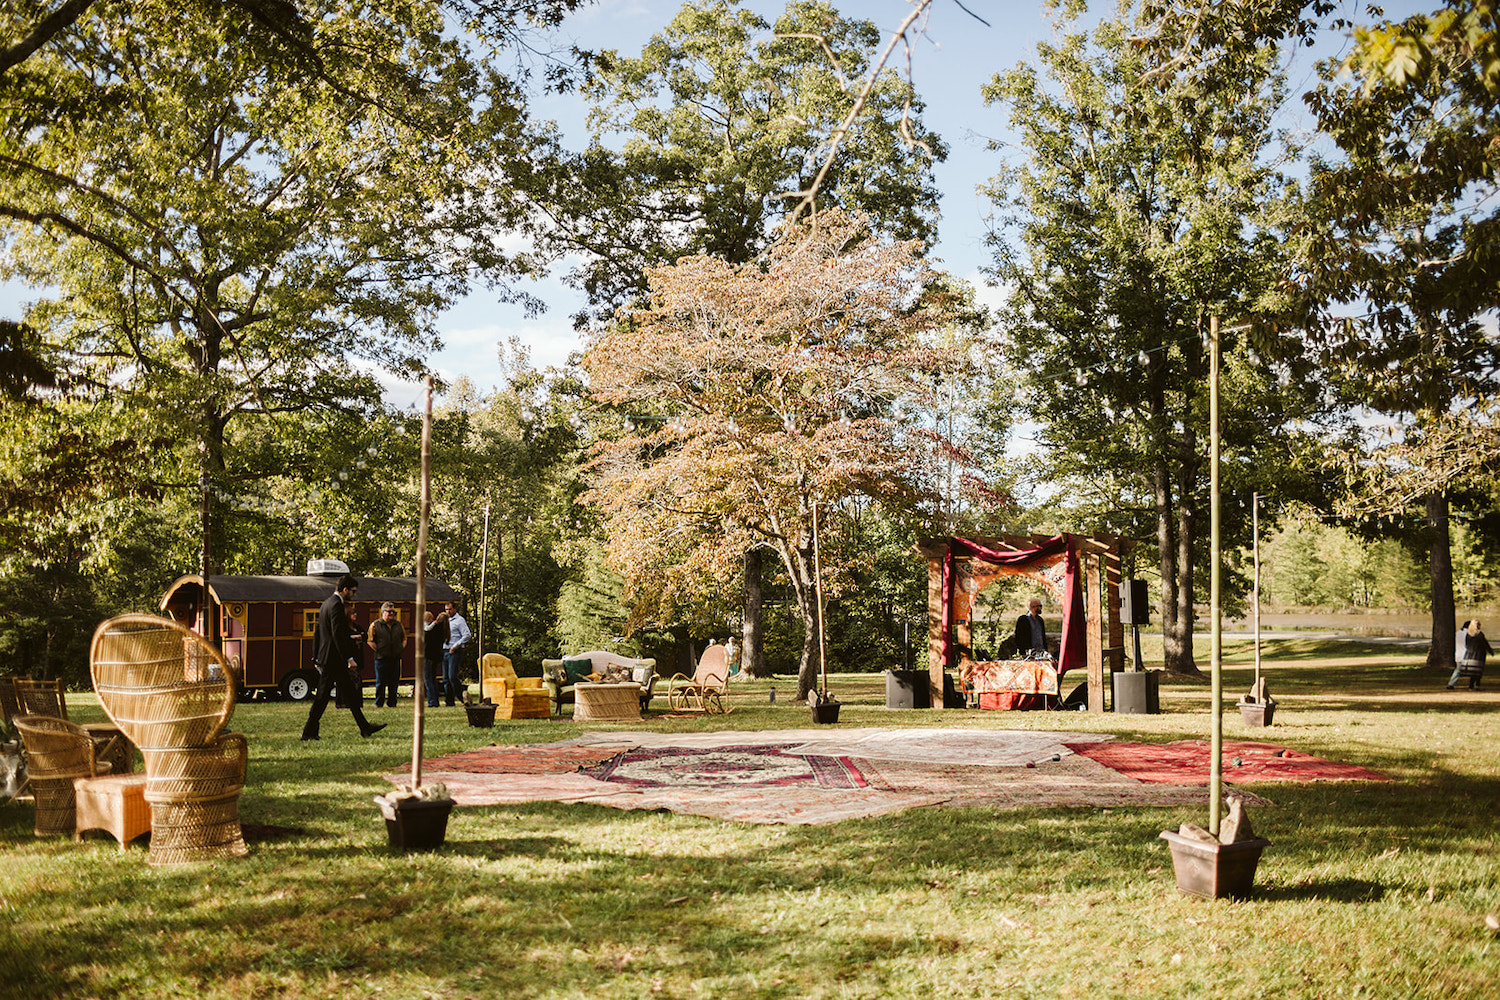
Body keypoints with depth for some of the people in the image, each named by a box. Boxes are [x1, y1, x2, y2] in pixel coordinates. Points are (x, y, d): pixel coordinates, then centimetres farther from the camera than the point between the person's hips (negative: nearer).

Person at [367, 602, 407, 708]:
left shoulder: (398, 624, 13)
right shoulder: (375, 625, 0)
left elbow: (404, 638, 21)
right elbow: (370, 640, -1)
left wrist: (401, 649, 8)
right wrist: (378, 650, -7)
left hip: (395, 658, 4)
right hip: (381, 659, -4)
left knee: (394, 682, 6)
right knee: (380, 683, 0)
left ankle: (391, 703, 15)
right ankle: (378, 703, 10)